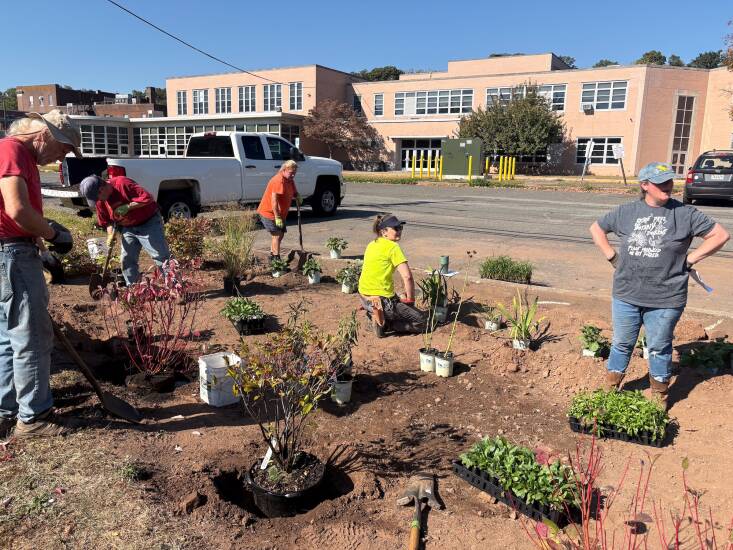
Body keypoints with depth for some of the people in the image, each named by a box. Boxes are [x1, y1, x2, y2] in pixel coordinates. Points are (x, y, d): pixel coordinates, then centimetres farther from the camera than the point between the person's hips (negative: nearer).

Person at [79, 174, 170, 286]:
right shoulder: (100, 201, 0)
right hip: (128, 228, 8)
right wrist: (111, 234, -6)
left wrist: (127, 207, -30)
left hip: (148, 223, -7)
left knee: (161, 257, -8)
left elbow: (147, 197, -28)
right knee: (127, 260, 7)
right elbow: (107, 221, 11)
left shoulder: (122, 184, -23)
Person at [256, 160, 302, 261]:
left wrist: (298, 197, -2)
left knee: (281, 234, 15)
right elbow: (274, 200, -28)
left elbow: (294, 193, 22)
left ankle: (272, 256, 27)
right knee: (277, 235, -13)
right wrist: (277, 217, -30)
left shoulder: (290, 180, 7)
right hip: (269, 212, -10)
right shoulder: (279, 180, -23)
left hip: (280, 213, 10)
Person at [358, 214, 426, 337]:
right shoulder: (392, 247, -14)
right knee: (421, 322, 4)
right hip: (380, 300, -8)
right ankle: (384, 324, -7)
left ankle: (378, 318, 11)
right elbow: (407, 276, -22)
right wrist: (410, 299, -8)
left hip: (364, 297, 8)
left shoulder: (371, 245, 10)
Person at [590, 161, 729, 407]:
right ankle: (610, 389, 31)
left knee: (659, 349, 12)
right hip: (626, 295, 2)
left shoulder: (685, 213, -4)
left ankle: (659, 397, 30)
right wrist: (612, 256, 5)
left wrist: (690, 259, -3)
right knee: (622, 344, 15)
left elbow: (720, 235, 1)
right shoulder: (626, 211, 2)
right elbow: (596, 229, 14)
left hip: (665, 300, -2)